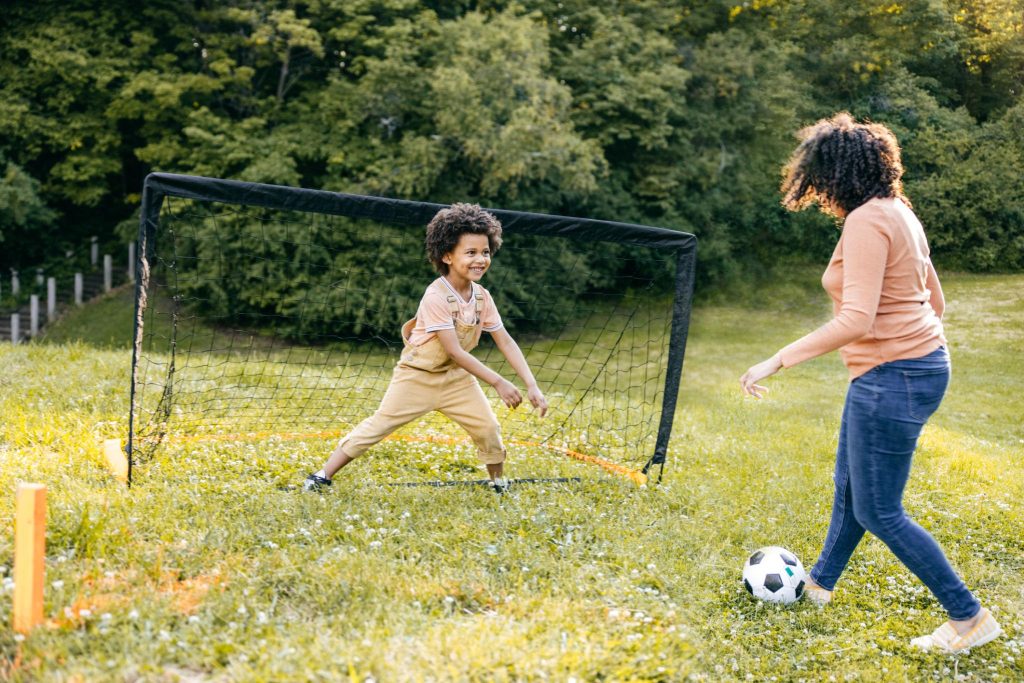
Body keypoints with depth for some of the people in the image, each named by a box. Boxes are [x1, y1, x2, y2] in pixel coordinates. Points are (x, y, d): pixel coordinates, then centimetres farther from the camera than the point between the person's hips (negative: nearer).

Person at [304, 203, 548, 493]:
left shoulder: (482, 297, -7)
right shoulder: (436, 296, -27)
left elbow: (506, 342, -4)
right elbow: (454, 352, -28)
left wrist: (532, 386, -13)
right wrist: (498, 382, -30)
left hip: (457, 377, 6)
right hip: (418, 375, -6)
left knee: (489, 429, -1)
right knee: (378, 426, -5)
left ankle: (498, 483, 22)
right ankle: (323, 476, 4)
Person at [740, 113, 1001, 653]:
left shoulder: (866, 222, -20)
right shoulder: (899, 213, 10)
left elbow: (856, 320, -29)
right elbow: (935, 302, 17)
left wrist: (778, 361, -25)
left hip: (891, 376, -10)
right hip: (920, 361, 10)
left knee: (878, 512, 0)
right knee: (849, 483, 23)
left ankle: (969, 618, 8)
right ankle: (819, 584, 41)